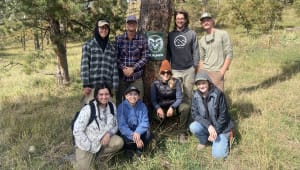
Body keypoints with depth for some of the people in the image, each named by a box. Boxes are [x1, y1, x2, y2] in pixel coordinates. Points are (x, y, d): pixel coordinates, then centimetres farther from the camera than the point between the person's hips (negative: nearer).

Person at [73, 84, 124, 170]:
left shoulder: (112, 107, -7)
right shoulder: (88, 109, -20)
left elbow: (115, 126, 4)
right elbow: (77, 131, -18)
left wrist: (109, 133, -18)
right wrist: (90, 147, -17)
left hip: (104, 139, 4)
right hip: (86, 144, -4)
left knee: (119, 142, -22)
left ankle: (97, 154, -2)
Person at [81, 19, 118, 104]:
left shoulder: (111, 47, 13)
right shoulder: (88, 45, 4)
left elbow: (114, 68, 8)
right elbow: (84, 66, -3)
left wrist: (115, 87, 2)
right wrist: (85, 85, -9)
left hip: (107, 87, 3)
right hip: (92, 86, -2)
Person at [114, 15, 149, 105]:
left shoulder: (142, 39, 1)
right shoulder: (118, 39, 4)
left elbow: (145, 57, -2)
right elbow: (115, 56, 2)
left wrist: (133, 68, -11)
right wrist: (123, 68, -12)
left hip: (136, 76, -1)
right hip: (121, 75, 1)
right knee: (119, 100, 10)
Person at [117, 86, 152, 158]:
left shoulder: (142, 106, -10)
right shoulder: (121, 107, -17)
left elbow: (145, 122, -15)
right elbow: (122, 126, -22)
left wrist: (138, 132, -37)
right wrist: (134, 137, -33)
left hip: (138, 131, 2)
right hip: (127, 132, -2)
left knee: (147, 134, -27)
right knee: (127, 139, -32)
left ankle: (140, 148, 6)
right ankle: (129, 149, 6)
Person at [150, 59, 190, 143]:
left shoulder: (176, 82, -5)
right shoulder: (155, 84, -4)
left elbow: (179, 98, -9)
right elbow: (153, 100, -6)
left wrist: (172, 107, -27)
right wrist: (158, 108, -27)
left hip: (173, 106, 1)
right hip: (161, 107, 0)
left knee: (186, 107, -29)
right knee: (158, 116, -32)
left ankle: (182, 133, -12)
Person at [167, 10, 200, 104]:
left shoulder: (192, 33, 3)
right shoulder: (170, 35, 7)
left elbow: (195, 50, 2)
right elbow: (168, 52, 10)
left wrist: (195, 65, -4)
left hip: (189, 69, -1)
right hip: (175, 70, 1)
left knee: (188, 93, 7)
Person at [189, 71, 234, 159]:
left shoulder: (218, 94, -20)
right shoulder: (196, 96, -9)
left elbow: (223, 115, -16)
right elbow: (194, 114, -14)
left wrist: (216, 131, -19)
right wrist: (208, 125, -27)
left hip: (220, 126, -3)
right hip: (205, 125, 3)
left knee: (218, 154, -16)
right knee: (193, 127, -29)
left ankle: (223, 139, 17)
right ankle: (203, 141, 5)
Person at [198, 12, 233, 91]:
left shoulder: (223, 34, 1)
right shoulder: (202, 40, 14)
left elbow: (229, 54, -4)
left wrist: (223, 70, -10)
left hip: (217, 72, -4)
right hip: (204, 71, 4)